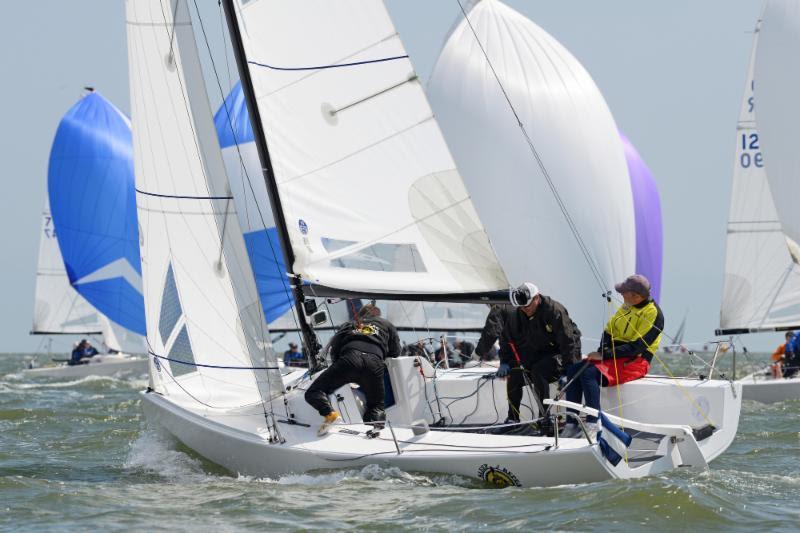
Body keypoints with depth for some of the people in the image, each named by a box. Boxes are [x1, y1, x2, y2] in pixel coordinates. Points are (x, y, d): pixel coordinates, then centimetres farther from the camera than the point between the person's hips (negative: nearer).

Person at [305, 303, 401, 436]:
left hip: (350, 359, -1)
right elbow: (395, 353, 29)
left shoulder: (350, 325, 34)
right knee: (376, 405, 15)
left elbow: (334, 346, 18)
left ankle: (329, 413, -26)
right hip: (375, 363, 1)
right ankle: (374, 422, -21)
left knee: (313, 393, 5)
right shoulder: (386, 324, 34)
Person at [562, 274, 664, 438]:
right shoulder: (626, 308, 15)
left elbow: (637, 347, -18)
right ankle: (571, 424, -15)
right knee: (573, 370, -11)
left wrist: (605, 355, -19)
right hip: (614, 357, 9)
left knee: (589, 373, -30)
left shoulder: (653, 313, -12)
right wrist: (601, 351, -4)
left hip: (635, 362, -9)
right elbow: (608, 331, 18)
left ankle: (592, 424, -33)